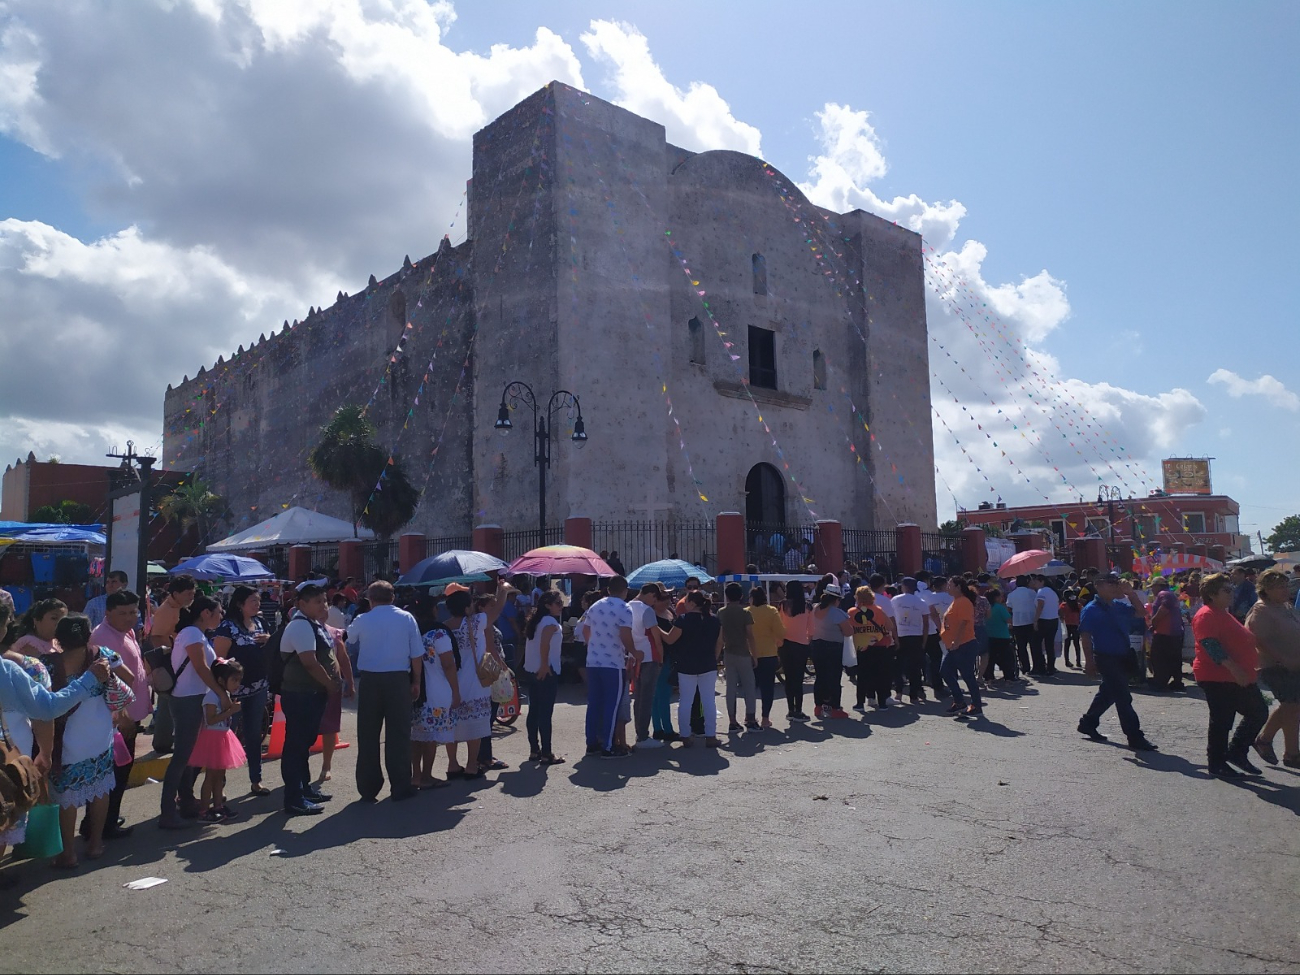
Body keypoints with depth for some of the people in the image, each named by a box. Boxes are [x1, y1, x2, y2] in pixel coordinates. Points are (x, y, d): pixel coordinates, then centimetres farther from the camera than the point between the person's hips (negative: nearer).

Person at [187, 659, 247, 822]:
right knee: (210, 776, -3)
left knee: (220, 775, 14)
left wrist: (233, 707, 0)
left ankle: (218, 806, 23)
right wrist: (231, 710, -26)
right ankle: (205, 811, 5)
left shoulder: (226, 694, 10)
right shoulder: (212, 696, -20)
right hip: (212, 738, -9)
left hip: (223, 738, 9)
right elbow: (211, 720, -26)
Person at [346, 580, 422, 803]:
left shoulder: (362, 621, 1)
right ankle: (400, 787, 9)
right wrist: (416, 682, 7)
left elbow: (350, 640, 21)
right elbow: (417, 654, -1)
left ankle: (368, 789, 14)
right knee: (398, 734, 6)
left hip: (370, 680, 1)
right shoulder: (407, 618, 1)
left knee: (368, 735, 9)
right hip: (398, 679, 0)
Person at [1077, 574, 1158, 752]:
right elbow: (1085, 636, -14)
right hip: (1106, 658, -8)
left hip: (1122, 657, 8)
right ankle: (1135, 738, -2)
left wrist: (1130, 593, 3)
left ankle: (1088, 723, 34)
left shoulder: (1119, 606, 11)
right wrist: (1089, 661, -18)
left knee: (1108, 693, 19)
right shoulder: (1091, 610, -11)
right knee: (1123, 697, -7)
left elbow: (1140, 611, 16)